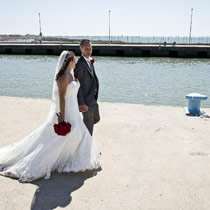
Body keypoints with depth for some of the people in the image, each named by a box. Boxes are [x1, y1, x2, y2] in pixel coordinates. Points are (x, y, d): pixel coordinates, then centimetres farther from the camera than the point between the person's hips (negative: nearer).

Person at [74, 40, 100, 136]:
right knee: (89, 124, 4)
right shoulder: (80, 64, -20)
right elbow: (78, 85, -21)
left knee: (96, 119, 23)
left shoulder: (89, 61, 9)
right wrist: (81, 104, -21)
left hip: (93, 98, 9)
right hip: (86, 100, -9)